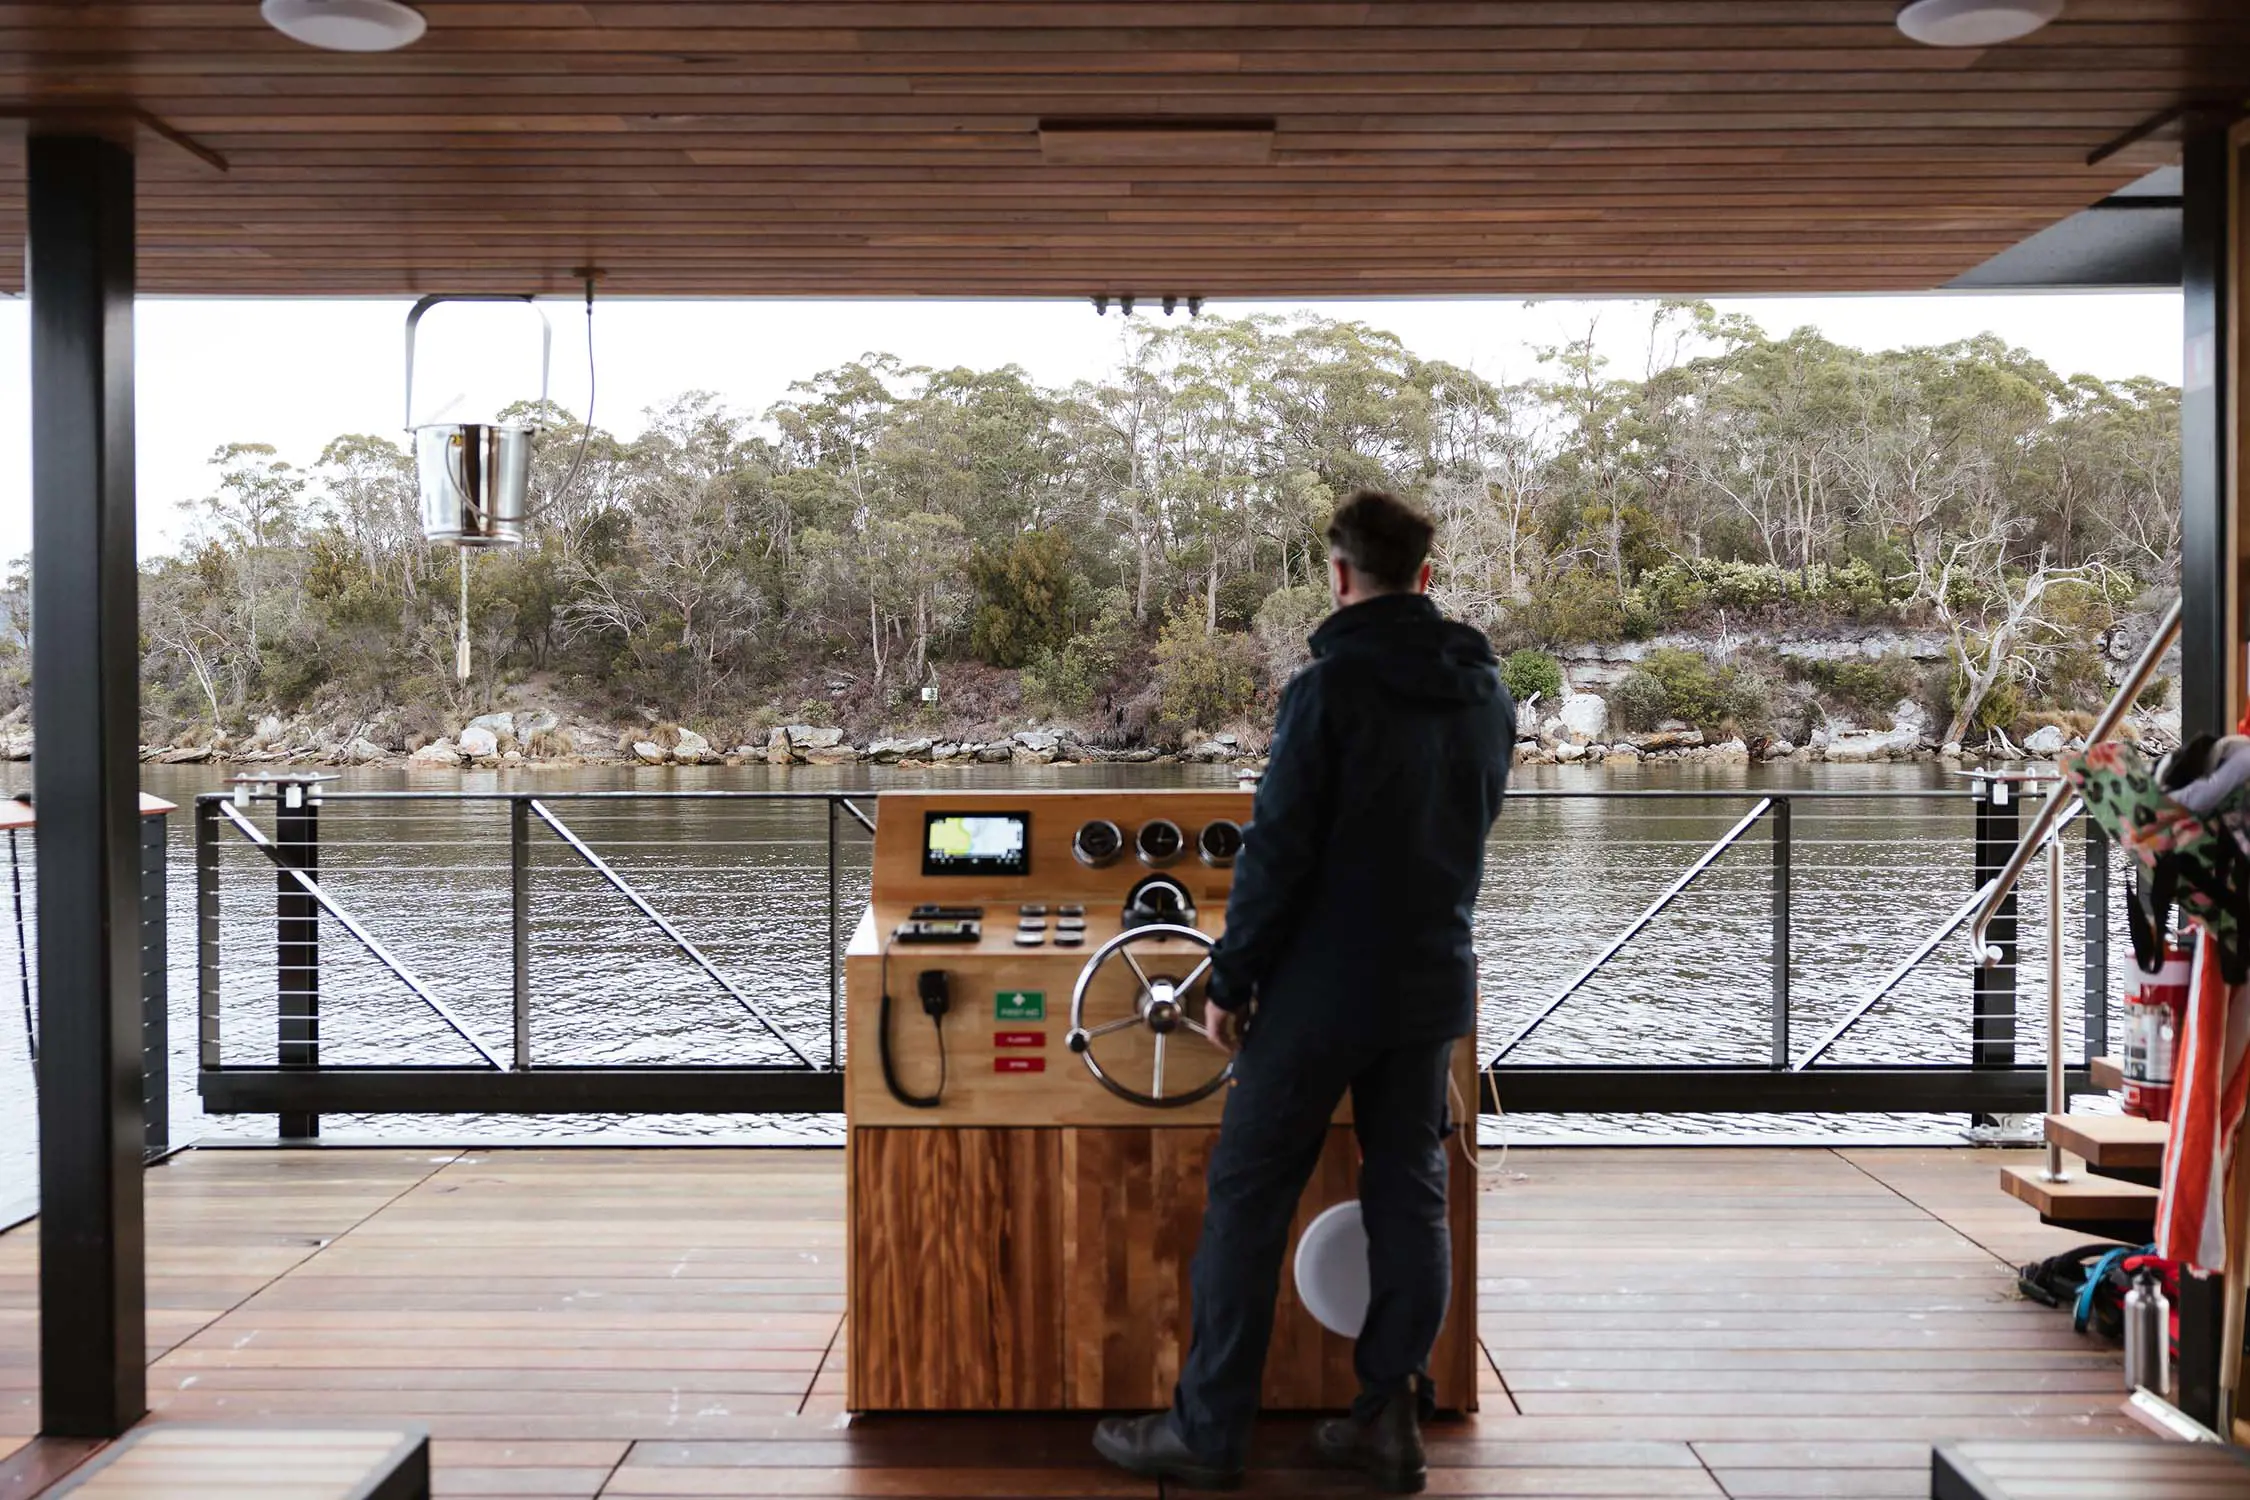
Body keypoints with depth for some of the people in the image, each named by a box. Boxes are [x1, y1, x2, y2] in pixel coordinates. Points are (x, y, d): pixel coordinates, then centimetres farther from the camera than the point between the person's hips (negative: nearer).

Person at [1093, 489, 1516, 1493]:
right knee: (1411, 1195, 13)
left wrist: (1231, 978, -6)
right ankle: (1392, 1419, 18)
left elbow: (1278, 849, -15)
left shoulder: (1329, 686, -15)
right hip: (1435, 985, 6)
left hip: (1324, 986, -6)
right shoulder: (1487, 694, 4)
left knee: (1248, 1195, 3)